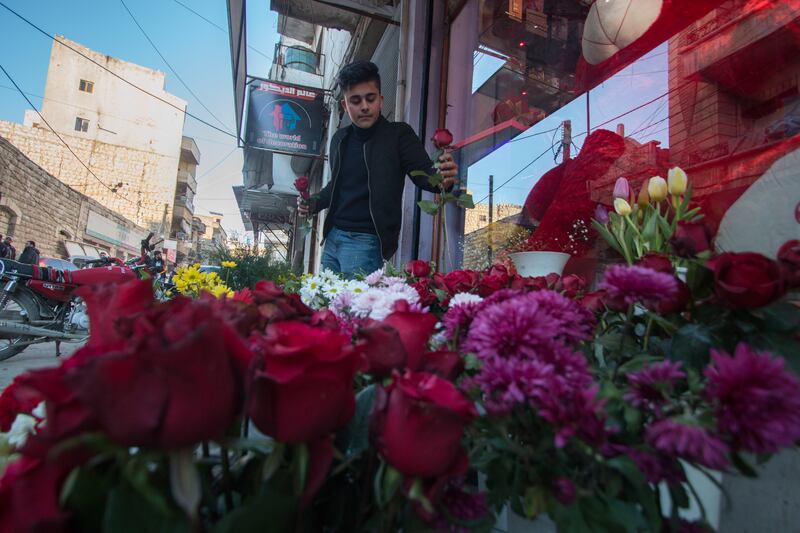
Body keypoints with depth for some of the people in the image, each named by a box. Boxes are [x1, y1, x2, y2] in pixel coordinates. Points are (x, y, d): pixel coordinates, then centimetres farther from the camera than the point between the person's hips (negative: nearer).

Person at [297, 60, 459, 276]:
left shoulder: (398, 134, -5)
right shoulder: (339, 139, 11)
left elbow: (423, 173, -13)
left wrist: (443, 178, -35)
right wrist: (313, 204, 6)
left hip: (367, 242, -6)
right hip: (332, 236, 6)